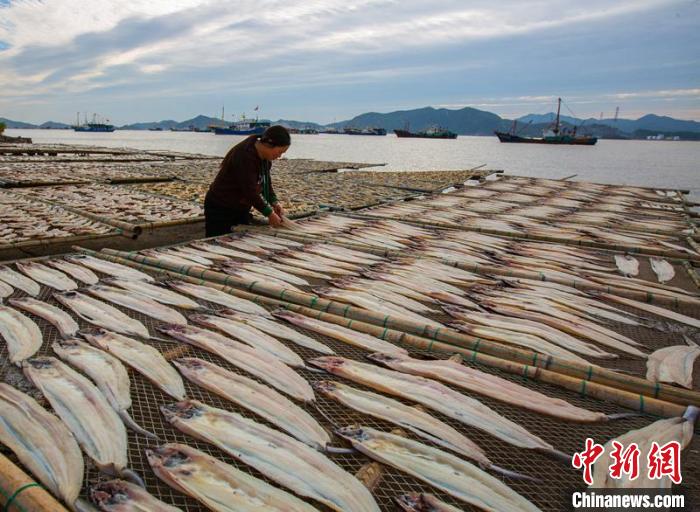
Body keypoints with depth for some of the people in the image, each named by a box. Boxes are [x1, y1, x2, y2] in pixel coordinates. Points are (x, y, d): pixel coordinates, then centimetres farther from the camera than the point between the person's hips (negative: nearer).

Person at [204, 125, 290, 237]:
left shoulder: (264, 155, -2)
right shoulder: (245, 156, -28)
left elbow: (266, 182, 10)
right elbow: (250, 190, -28)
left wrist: (274, 202, -4)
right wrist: (269, 213, -22)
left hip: (241, 208, 9)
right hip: (220, 209, -8)